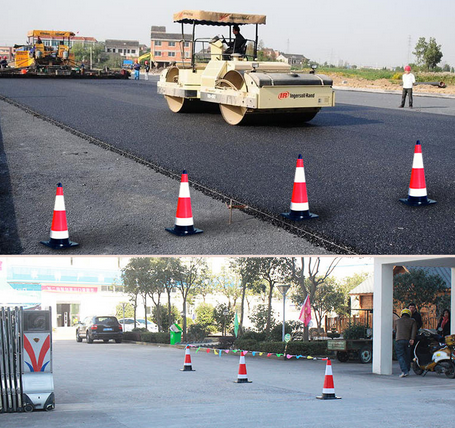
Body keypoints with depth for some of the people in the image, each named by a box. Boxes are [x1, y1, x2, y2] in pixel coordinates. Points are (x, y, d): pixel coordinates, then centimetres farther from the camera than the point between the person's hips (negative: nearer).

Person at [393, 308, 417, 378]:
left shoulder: (396, 321, 18)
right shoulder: (412, 321, 14)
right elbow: (414, 330, -2)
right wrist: (412, 339, -10)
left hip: (399, 340, -1)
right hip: (408, 340, 1)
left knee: (400, 356, -4)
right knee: (407, 356, 14)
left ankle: (405, 371, -18)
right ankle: (407, 370, 17)